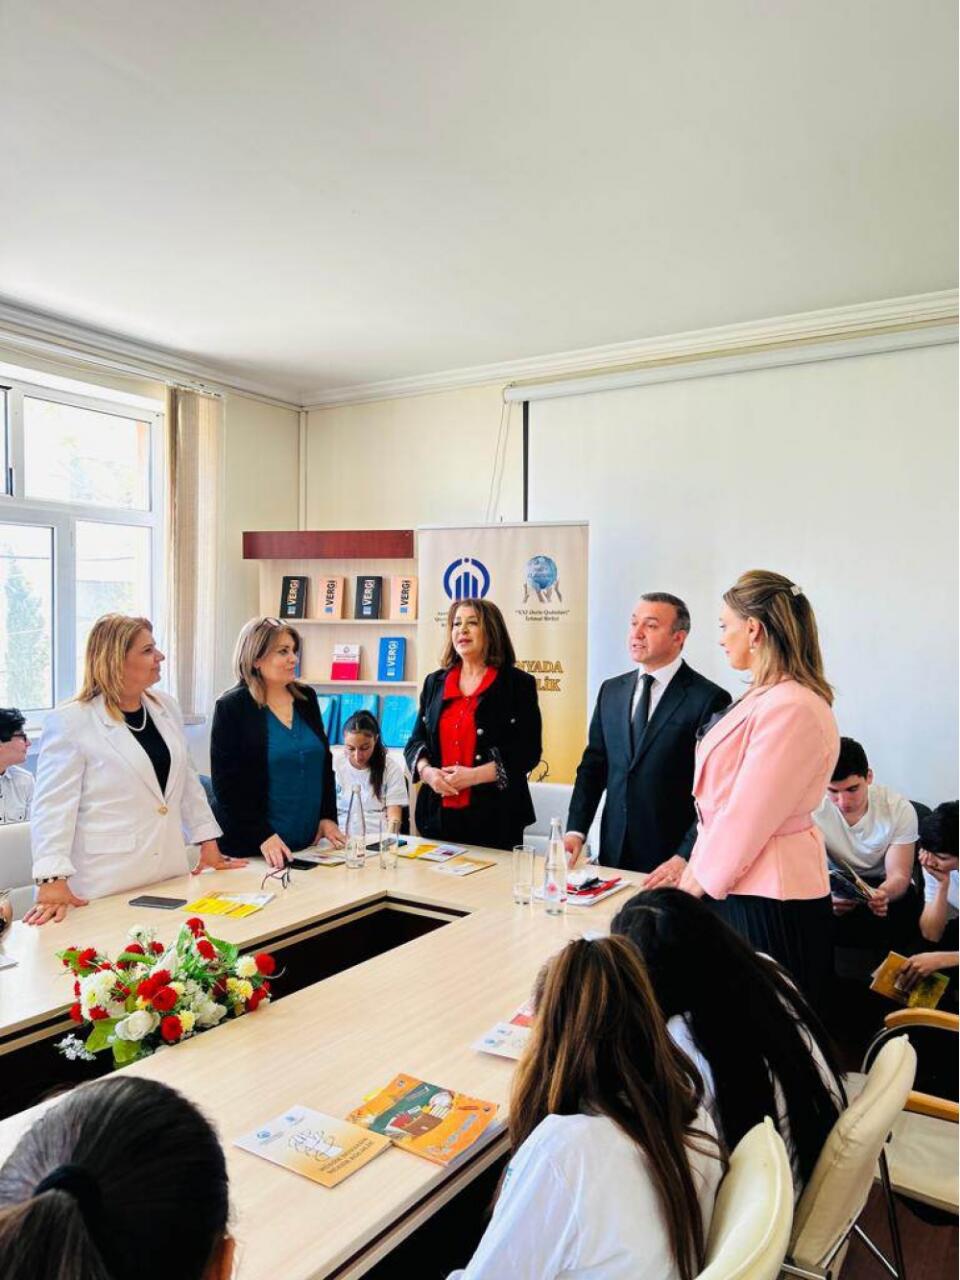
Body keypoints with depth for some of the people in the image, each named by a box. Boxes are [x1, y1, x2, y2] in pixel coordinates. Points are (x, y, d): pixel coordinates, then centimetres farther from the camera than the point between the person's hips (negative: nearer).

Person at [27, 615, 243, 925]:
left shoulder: (166, 708, 9)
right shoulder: (70, 722, -9)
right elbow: (53, 805, -12)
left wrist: (208, 843, 14)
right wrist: (53, 881, -20)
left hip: (170, 873, 5)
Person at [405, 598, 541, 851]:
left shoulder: (518, 684, -2)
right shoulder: (435, 682, 12)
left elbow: (528, 752, -7)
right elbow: (415, 742, 14)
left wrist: (474, 776, -16)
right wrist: (427, 771, -8)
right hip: (438, 814, 4)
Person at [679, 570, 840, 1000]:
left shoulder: (789, 708, -20)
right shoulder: (763, 698, 13)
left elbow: (749, 816, -19)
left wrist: (696, 882, -8)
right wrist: (693, 867, 12)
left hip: (769, 903, -9)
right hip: (739, 889, 9)